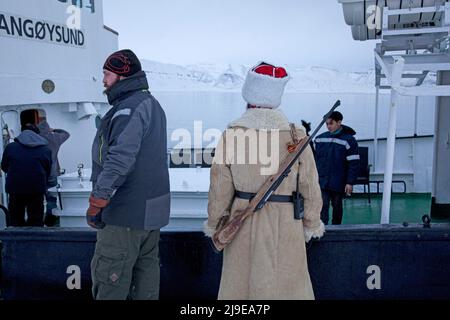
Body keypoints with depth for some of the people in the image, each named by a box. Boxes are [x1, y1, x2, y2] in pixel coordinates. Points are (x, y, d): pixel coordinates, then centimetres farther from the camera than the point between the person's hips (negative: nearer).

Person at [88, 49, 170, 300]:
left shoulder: (129, 109, -17)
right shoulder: (152, 104, 15)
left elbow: (120, 159, -27)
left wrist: (97, 202, -22)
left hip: (126, 213, -10)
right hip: (152, 210, 10)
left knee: (109, 277, 0)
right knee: (147, 266, 16)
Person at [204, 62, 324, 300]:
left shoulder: (232, 134, -6)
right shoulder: (296, 135, -5)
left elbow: (220, 187, -2)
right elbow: (310, 187, 0)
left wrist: (214, 223, 11)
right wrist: (312, 224, 13)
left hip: (243, 223, 0)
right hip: (285, 225, 0)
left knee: (239, 281, 12)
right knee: (287, 284, 11)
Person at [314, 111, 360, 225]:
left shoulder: (348, 140, -6)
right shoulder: (320, 138, 6)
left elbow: (354, 163, -9)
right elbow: (315, 159, 13)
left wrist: (350, 182, -13)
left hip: (338, 183, -2)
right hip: (321, 181, 2)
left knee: (337, 206, 12)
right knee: (323, 206, -6)